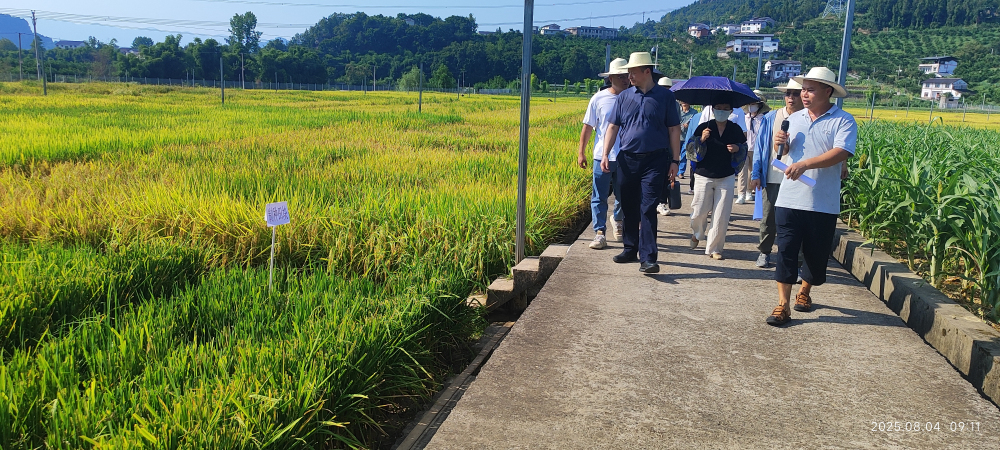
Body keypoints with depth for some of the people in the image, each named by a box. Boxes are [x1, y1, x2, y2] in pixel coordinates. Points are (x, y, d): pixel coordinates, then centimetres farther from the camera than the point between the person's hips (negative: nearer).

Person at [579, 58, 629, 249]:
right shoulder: (599, 98, 0)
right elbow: (588, 127, 4)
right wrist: (581, 153, 2)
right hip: (602, 156, -1)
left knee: (623, 196, 14)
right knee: (599, 197, -3)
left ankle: (618, 221, 41)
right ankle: (600, 233, 3)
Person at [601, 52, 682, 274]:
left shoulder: (665, 96, 2)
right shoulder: (624, 97, 9)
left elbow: (674, 129, 3)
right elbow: (613, 127, 9)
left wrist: (675, 160, -1)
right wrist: (605, 154, -3)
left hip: (654, 160, -4)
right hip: (627, 159, 4)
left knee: (648, 209, -10)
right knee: (628, 208, 11)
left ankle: (648, 257, -9)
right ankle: (630, 249, 25)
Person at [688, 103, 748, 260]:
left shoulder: (735, 129, 4)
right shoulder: (703, 127, -2)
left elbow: (744, 150, 14)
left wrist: (737, 148, -8)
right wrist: (701, 139, -20)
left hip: (726, 178, 1)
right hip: (704, 176, -1)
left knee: (722, 215, -1)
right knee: (699, 212, 3)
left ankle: (714, 248, 11)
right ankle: (697, 234, 36)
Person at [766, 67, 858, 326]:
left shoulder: (843, 121, -4)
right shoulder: (794, 119, 12)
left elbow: (842, 153, -20)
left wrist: (804, 164, -29)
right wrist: (780, 144, -1)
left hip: (823, 204, -3)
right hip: (789, 199, 3)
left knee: (816, 255, 10)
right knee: (786, 251, -3)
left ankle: (804, 293, 35)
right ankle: (782, 305, 0)